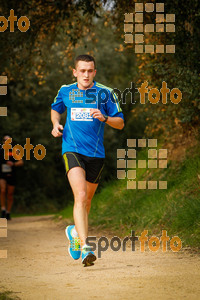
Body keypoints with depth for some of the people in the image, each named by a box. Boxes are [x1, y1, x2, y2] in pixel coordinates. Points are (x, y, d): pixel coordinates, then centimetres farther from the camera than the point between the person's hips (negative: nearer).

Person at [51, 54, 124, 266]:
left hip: (96, 154, 2)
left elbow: (120, 123, 1)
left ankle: (76, 231, 45)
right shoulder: (65, 91, 6)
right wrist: (56, 124, 5)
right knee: (80, 196, -21)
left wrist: (104, 118, -18)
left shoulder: (105, 93, 0)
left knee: (87, 199, 16)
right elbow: (55, 109, 26)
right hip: (72, 151, -2)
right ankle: (85, 247, -29)